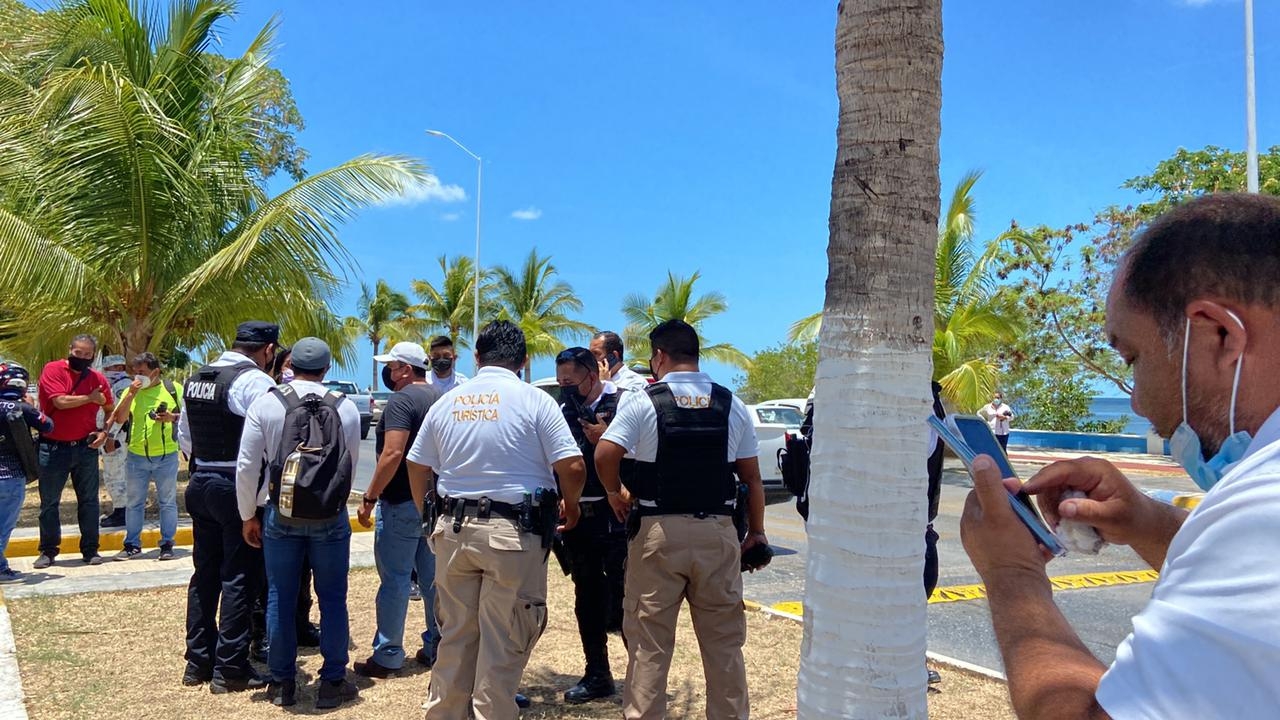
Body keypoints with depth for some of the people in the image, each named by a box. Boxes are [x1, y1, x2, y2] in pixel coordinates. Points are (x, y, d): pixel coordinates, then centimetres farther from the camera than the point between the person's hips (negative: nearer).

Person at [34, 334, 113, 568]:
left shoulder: (98, 379, 4)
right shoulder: (53, 370, -7)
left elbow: (111, 410, 15)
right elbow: (61, 401, -20)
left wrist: (104, 433, 0)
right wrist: (90, 398, -9)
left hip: (85, 447, 3)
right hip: (53, 448, -3)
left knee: (89, 500, 5)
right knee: (49, 502, 7)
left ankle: (90, 550, 14)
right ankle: (48, 551, 18)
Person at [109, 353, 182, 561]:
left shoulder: (173, 389, 0)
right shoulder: (130, 391, 6)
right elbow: (119, 419, -4)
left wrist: (172, 417, -15)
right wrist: (131, 394, -13)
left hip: (166, 456, -2)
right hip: (137, 456, 2)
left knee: (167, 502, 5)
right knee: (134, 503, 10)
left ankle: (167, 544, 13)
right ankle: (132, 545, 19)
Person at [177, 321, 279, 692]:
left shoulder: (195, 379, 11)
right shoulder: (255, 381, -15)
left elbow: (184, 435, 18)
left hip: (200, 483, 8)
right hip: (238, 487, -8)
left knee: (205, 573, 16)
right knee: (238, 578, 0)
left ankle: (198, 661, 24)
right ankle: (230, 668, 5)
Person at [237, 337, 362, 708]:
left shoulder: (265, 404, -4)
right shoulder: (346, 406, -3)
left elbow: (247, 466, -4)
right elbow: (351, 464, 4)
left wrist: (248, 516, 7)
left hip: (281, 514, 0)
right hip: (332, 516, 0)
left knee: (280, 598, 11)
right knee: (332, 598, 9)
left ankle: (282, 682, 20)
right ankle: (333, 682, 15)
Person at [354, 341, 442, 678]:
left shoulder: (401, 401, -14)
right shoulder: (441, 399, 12)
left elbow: (393, 454, -24)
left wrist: (370, 497, -19)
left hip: (403, 503, -8)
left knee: (395, 578, -1)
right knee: (433, 576, 13)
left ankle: (387, 656, 4)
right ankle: (436, 647, 20)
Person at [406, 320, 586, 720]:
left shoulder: (447, 401, 7)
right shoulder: (534, 400, -6)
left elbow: (417, 466, 13)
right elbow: (573, 467, -11)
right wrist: (571, 507, 8)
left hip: (454, 529, 5)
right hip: (514, 532, -4)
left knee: (454, 635, 16)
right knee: (503, 644, 4)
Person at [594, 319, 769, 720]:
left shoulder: (643, 402, -5)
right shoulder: (731, 405, 5)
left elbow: (604, 456, -14)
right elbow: (752, 477, 6)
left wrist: (616, 493, 4)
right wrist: (756, 532, 14)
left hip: (659, 531, -2)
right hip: (717, 532, 3)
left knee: (649, 640, 6)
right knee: (724, 640, 12)